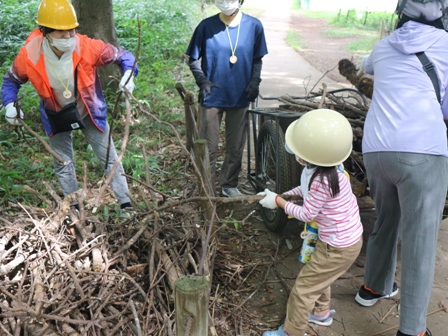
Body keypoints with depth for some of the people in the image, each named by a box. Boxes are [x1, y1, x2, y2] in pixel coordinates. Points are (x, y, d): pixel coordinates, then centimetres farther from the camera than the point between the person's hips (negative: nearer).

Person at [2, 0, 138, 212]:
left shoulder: (86, 46, -29)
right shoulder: (29, 55, -25)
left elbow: (121, 55, -15)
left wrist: (128, 73, -36)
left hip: (89, 112, -1)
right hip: (56, 116, 1)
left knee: (109, 157, 4)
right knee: (63, 164, 12)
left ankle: (125, 203, 17)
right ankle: (75, 208, 32)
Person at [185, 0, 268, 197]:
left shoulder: (254, 26, 0)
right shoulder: (206, 26, -5)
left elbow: (257, 59, 10)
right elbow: (193, 59, 2)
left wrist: (255, 80, -6)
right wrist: (202, 80, -13)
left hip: (240, 97, 2)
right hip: (212, 96, -2)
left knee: (236, 146, 11)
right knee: (208, 147, 3)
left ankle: (230, 185, 29)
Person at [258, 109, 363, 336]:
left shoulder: (321, 180, -34)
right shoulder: (324, 168, -6)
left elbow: (306, 214, -22)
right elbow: (307, 189, 11)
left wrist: (278, 201, -12)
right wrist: (285, 194, 1)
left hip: (339, 247, -10)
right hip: (347, 237, 10)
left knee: (303, 288, 4)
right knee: (319, 276, 32)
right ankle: (321, 313, 53)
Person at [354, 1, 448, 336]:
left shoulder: (384, 46, 19)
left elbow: (367, 66, 43)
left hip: (376, 150, 5)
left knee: (386, 220, 26)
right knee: (420, 242, 1)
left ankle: (374, 286, 42)